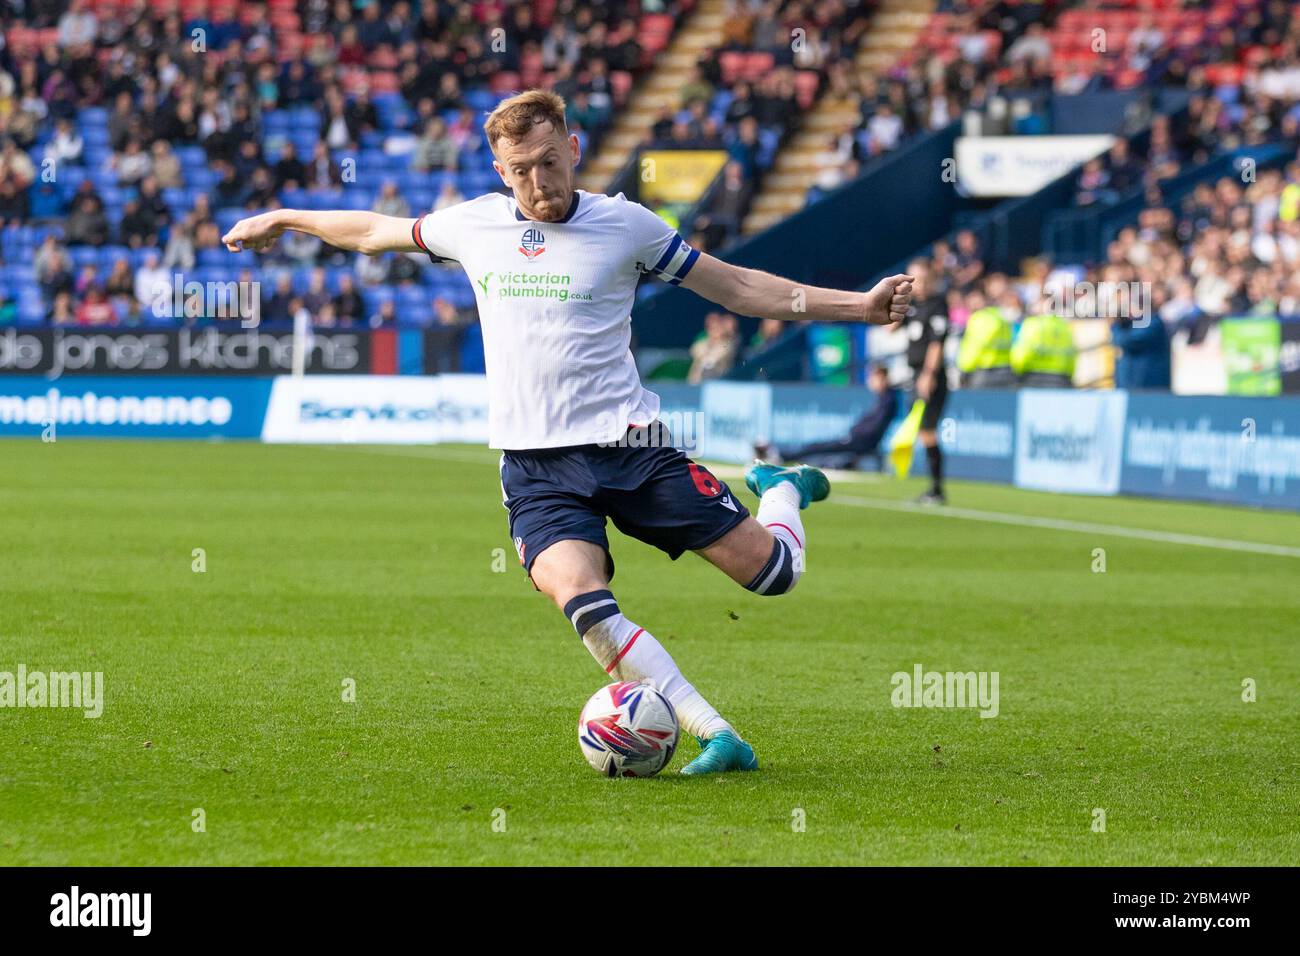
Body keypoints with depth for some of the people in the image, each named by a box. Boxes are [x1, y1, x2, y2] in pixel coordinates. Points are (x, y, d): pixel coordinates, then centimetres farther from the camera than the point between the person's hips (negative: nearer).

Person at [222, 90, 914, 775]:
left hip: (626, 444, -1)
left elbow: (737, 287, 7)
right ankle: (715, 737, -26)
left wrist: (859, 306, 1)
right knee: (579, 597, -29)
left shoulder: (623, 224, 1)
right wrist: (282, 220, 35)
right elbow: (377, 232, 26)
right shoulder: (473, 226, 7)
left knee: (771, 571, -6)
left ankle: (782, 490, 32)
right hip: (535, 464, 1)